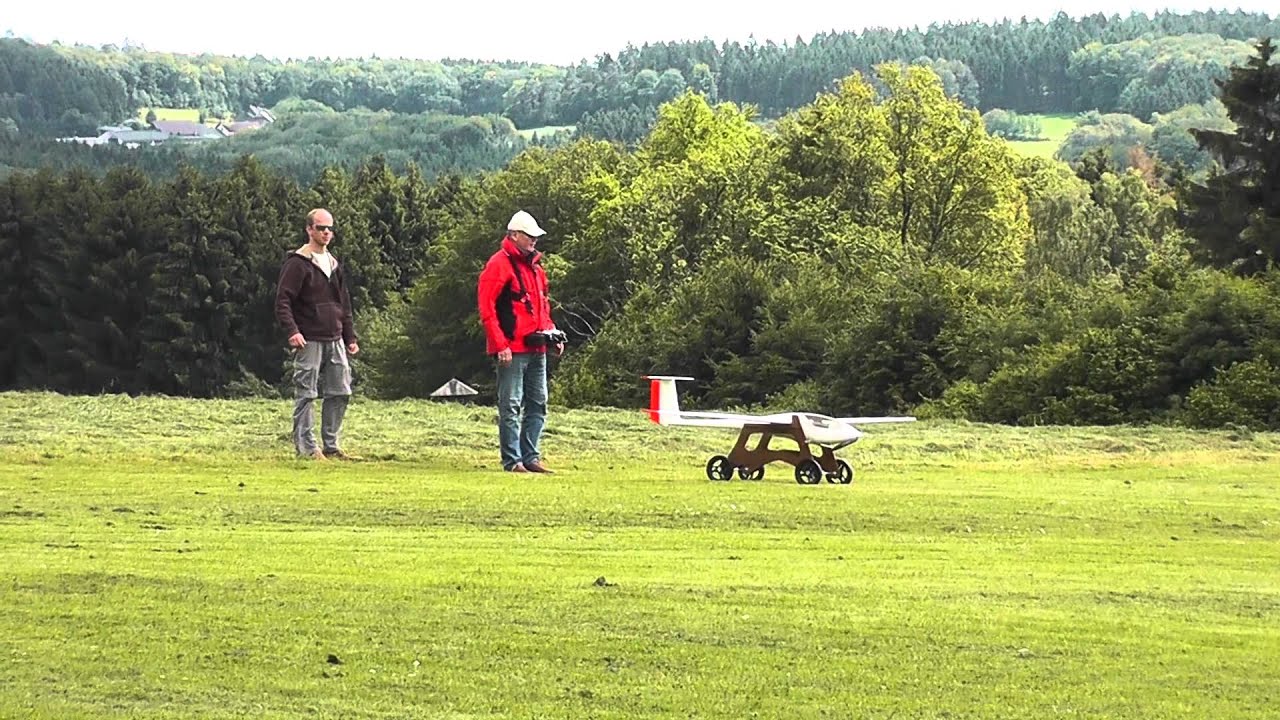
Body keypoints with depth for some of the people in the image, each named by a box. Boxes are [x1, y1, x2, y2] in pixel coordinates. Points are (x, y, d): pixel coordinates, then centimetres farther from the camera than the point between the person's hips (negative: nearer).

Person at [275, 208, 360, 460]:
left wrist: (350, 336, 20)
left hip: (335, 340, 8)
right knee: (306, 394, -5)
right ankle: (306, 447, -2)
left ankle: (331, 446, 15)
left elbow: (344, 304, 23)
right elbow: (283, 300, -13)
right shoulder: (297, 264, -7)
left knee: (340, 393, 8)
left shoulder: (334, 264, 17)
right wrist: (291, 331, -25)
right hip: (309, 341, -8)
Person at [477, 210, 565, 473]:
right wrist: (500, 345, -19)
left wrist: (551, 333, 14)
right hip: (512, 350, -9)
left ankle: (530, 457, 16)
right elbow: (487, 308, -14)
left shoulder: (534, 266, 17)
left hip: (536, 348, 9)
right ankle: (512, 460, -2)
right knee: (511, 406, -5)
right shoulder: (499, 265, -9)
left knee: (538, 404, 10)